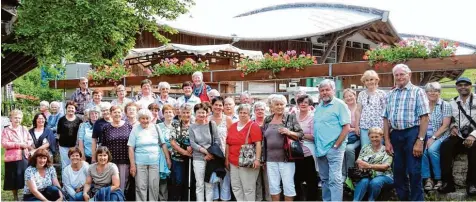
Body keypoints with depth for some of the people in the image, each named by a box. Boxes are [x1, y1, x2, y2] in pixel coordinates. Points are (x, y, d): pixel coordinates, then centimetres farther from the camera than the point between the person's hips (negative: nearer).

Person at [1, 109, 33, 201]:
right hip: (12, 158, -4)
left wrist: (26, 144, -9)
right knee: (14, 178, 2)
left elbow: (30, 140, 14)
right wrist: (18, 144, -16)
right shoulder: (6, 130, -3)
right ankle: (15, 197, 15)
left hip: (25, 157, 4)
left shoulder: (24, 129, 12)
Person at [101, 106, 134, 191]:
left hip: (124, 161, 0)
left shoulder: (128, 126, 4)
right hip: (111, 161, 0)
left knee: (123, 183, 3)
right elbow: (103, 145, 8)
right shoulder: (106, 128, 5)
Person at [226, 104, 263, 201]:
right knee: (235, 187, 9)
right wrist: (227, 159, 14)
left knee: (248, 188, -2)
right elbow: (228, 144, 17)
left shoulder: (253, 126, -6)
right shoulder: (232, 126, 13)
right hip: (233, 162, 6)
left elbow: (258, 144, -12)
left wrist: (257, 159, -19)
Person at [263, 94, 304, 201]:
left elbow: (301, 134, -1)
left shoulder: (291, 117, -1)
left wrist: (289, 133, -21)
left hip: (286, 158, -4)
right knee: (273, 185, 8)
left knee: (288, 184, 1)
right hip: (271, 159, 4)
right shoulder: (267, 119, 10)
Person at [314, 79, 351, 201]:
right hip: (320, 148, 7)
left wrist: (336, 145, -15)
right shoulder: (318, 107, 15)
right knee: (324, 179, 14)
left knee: (334, 179, -9)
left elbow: (346, 127, -12)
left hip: (334, 148, -7)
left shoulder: (340, 105, -6)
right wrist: (316, 144, 8)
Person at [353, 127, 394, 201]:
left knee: (375, 182, -36)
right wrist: (361, 164, -18)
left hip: (383, 175, -2)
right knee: (363, 181, -33)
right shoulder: (365, 148, 18)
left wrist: (369, 166, -21)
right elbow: (358, 161, 9)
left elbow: (385, 167, -7)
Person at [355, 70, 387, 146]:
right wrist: (356, 125, 7)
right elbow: (358, 111, 12)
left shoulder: (382, 94, 1)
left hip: (378, 126, -3)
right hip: (364, 127, 3)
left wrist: (385, 127, -6)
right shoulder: (361, 94, 10)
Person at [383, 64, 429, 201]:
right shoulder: (390, 95, 13)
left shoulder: (417, 92, -2)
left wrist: (420, 140, -17)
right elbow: (386, 119, 14)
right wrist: (387, 141, 6)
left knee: (414, 172, -3)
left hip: (412, 133, -5)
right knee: (398, 171, 13)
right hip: (395, 135, 6)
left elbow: (424, 118, -9)